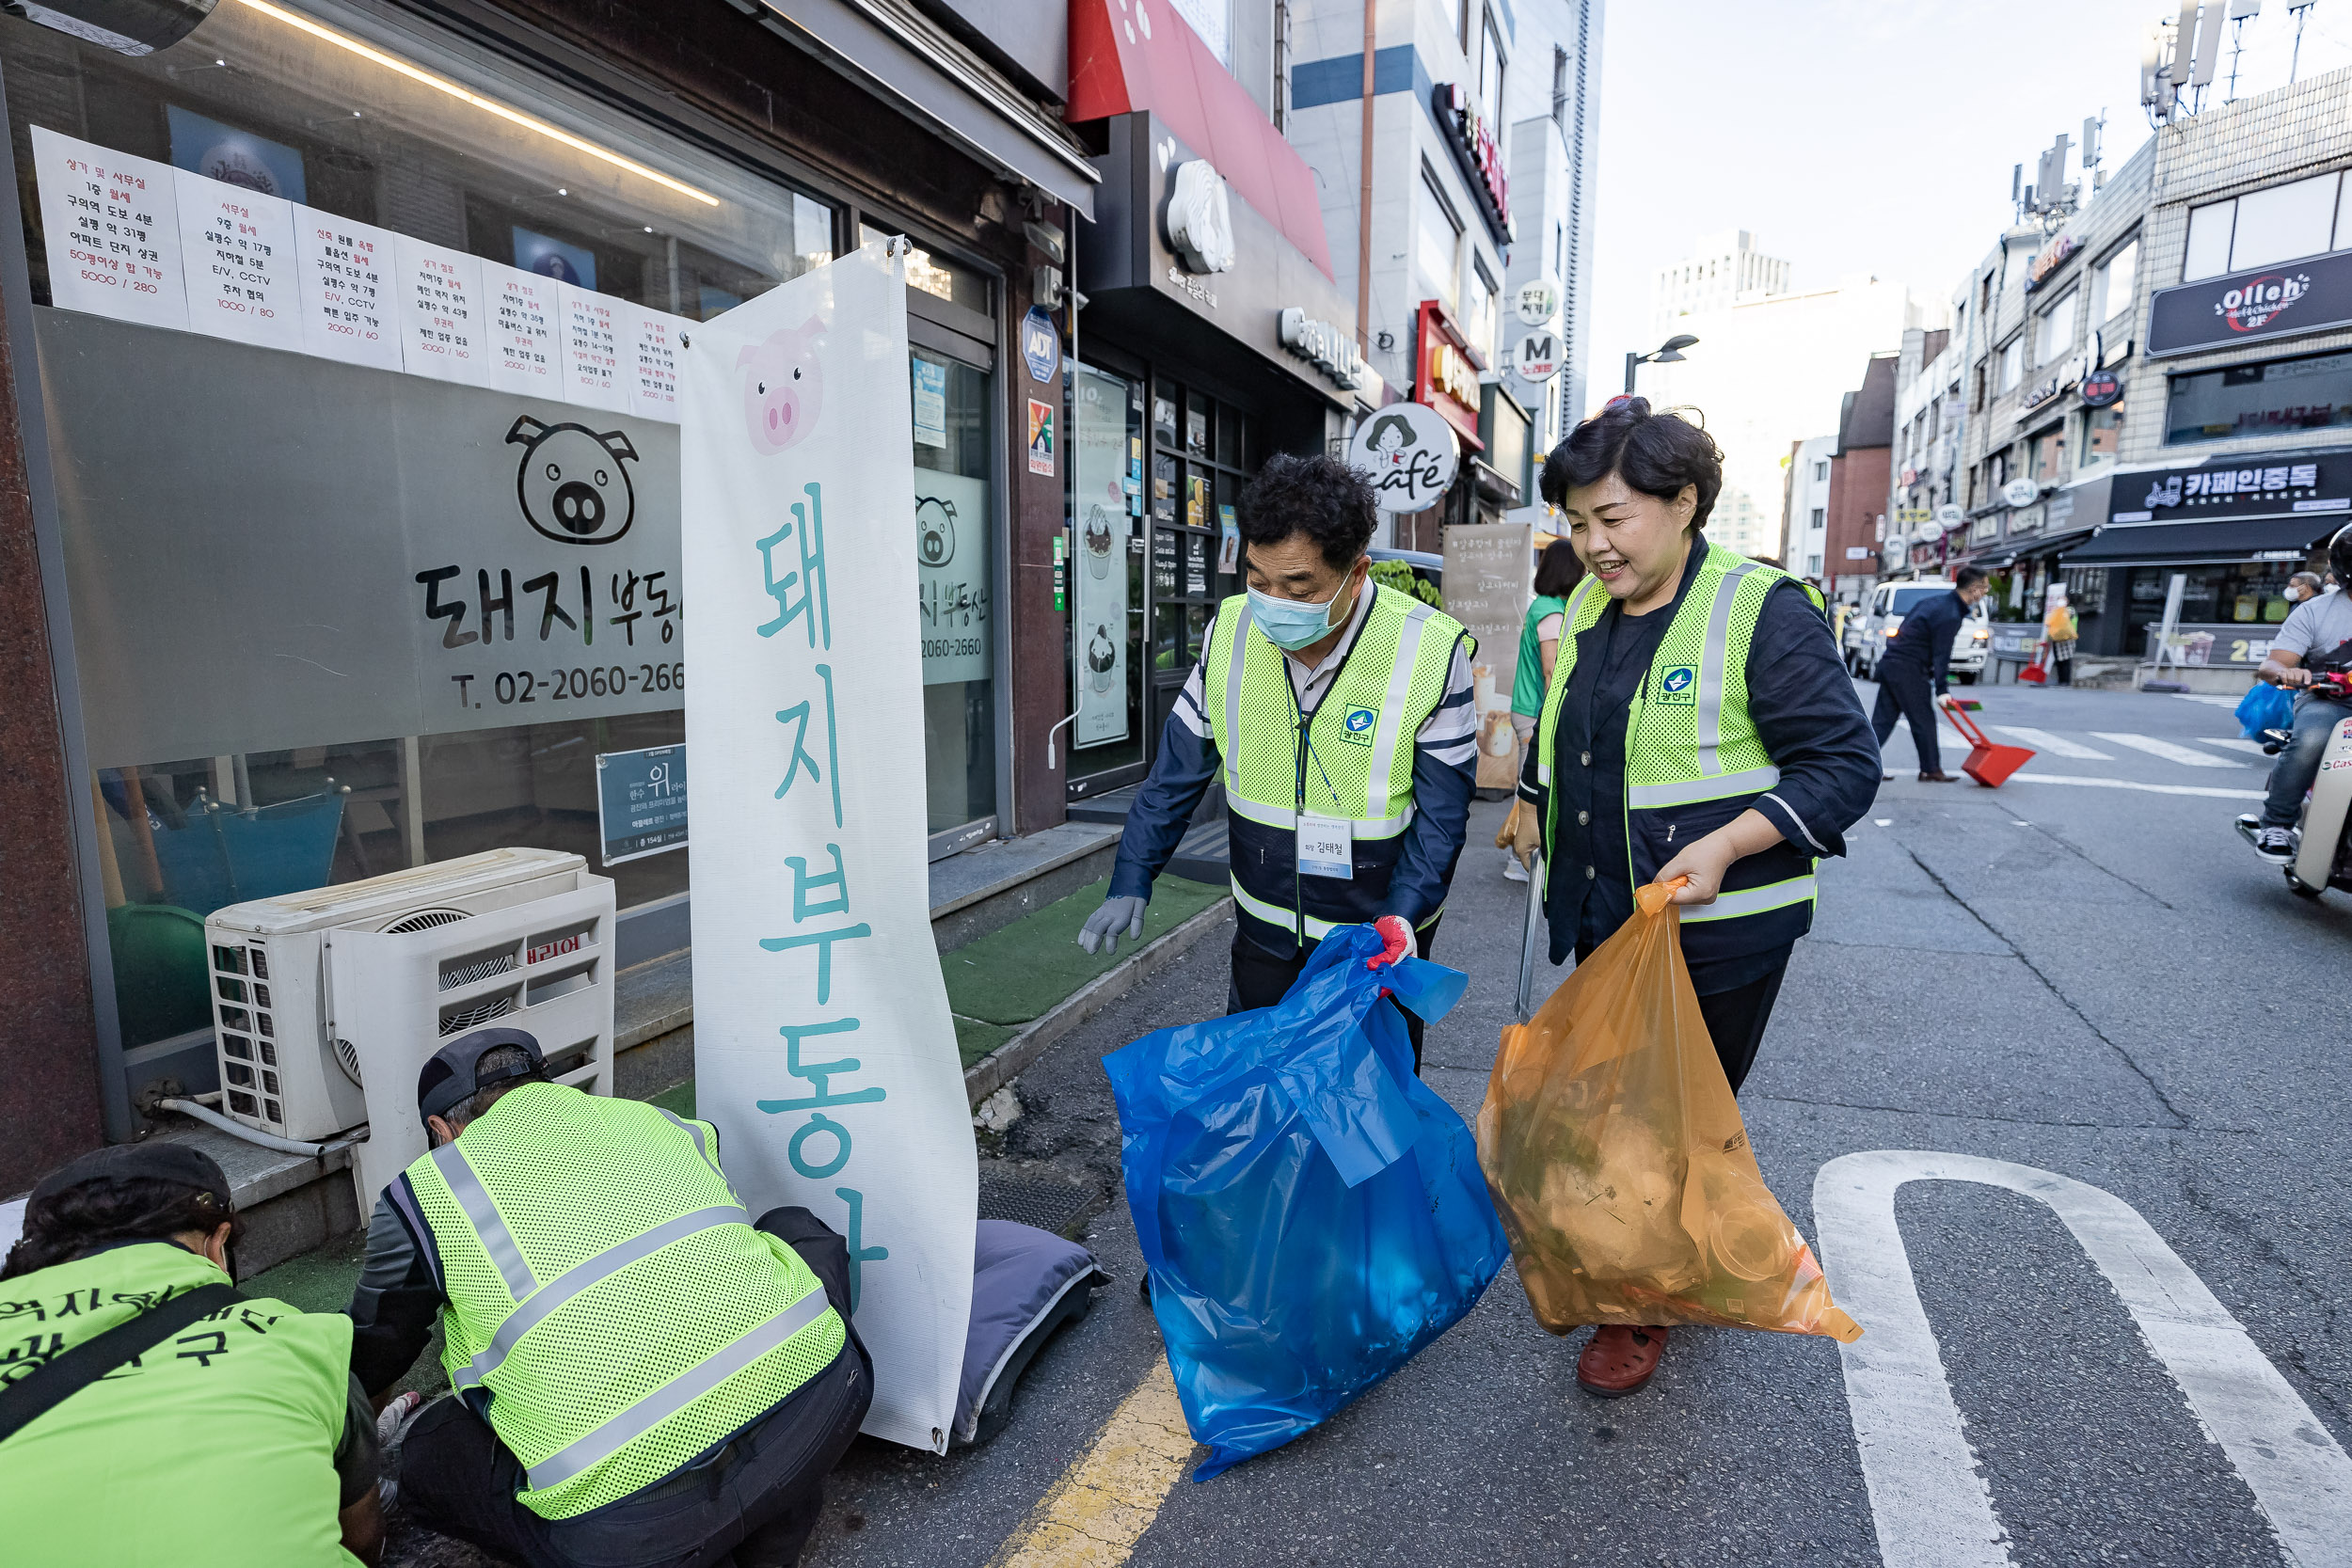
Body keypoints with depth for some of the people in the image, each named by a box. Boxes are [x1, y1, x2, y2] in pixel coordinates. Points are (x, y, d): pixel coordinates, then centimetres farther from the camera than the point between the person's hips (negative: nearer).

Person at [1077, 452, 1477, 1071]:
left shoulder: (1431, 651, -19)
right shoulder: (1231, 630, -10)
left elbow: (1440, 816, -14)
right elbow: (1177, 771, -2)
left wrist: (1398, 921, -25)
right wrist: (1132, 881, -8)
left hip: (1378, 934, -3)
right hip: (1264, 928, 3)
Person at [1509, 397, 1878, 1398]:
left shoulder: (1764, 612, -15)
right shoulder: (1586, 610, 7)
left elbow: (1847, 766, -15)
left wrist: (1726, 842, -26)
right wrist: (1535, 799, 16)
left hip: (1717, 931, -6)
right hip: (1602, 914, 7)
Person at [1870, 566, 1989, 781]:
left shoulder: (1935, 601, 15)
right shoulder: (1951, 616, -14)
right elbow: (1941, 656, -17)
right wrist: (1941, 690, -16)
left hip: (1889, 662, 9)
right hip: (1907, 669, -9)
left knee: (1883, 719, 8)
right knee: (1923, 720, 2)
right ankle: (1931, 769, 10)